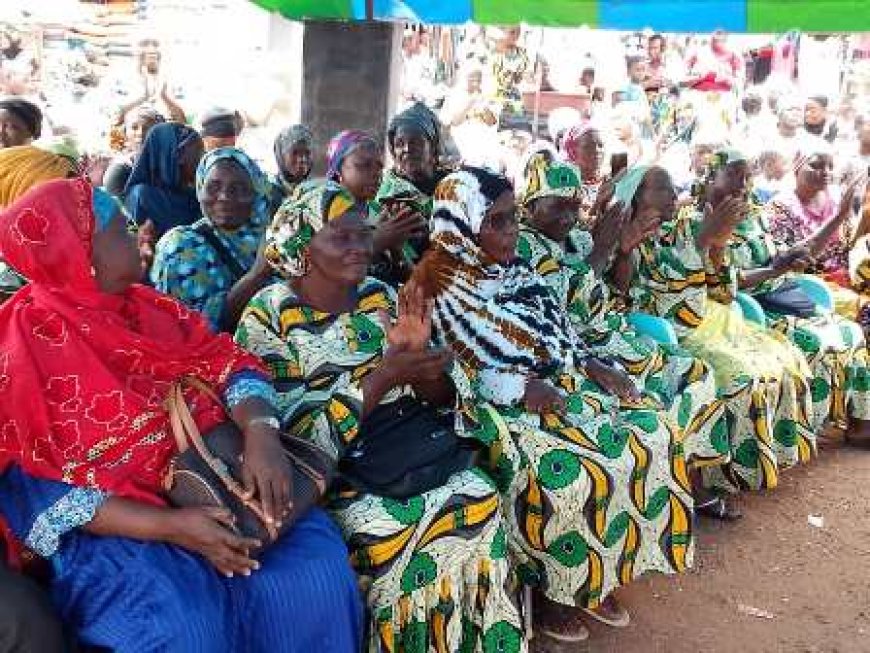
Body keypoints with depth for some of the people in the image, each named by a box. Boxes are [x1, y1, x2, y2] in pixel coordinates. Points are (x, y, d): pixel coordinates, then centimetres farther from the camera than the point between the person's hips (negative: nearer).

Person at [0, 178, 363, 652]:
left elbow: (228, 364, 4)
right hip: (115, 524, -4)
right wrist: (166, 526, -20)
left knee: (314, 577, -20)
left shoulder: (147, 306, 11)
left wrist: (260, 433, -19)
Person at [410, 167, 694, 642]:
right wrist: (521, 389, -24)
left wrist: (593, 367, 0)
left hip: (558, 385, 8)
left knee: (652, 436, -6)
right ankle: (549, 587, -1)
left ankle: (598, 574, 7)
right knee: (566, 473, -31)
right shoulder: (439, 287, -10)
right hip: (494, 406, -8)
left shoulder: (518, 273, 12)